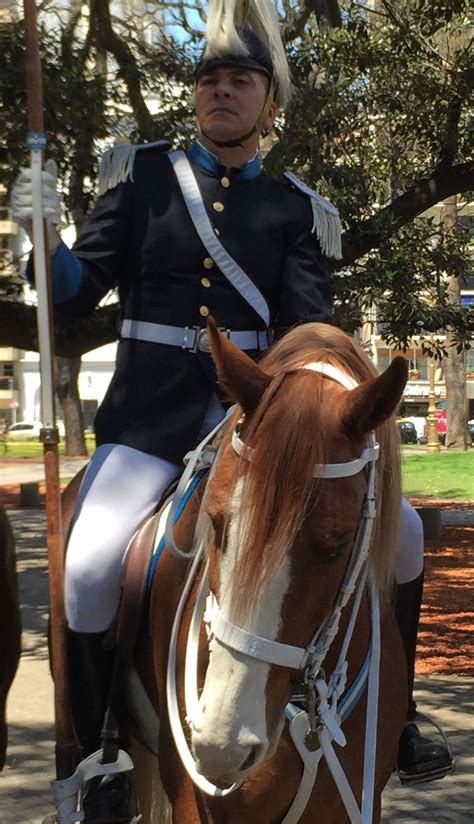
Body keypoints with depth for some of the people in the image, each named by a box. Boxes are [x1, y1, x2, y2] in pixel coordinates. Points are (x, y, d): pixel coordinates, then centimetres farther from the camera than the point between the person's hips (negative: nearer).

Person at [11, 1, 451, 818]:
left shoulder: (294, 208, 7)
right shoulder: (142, 175, 6)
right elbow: (78, 291, 1)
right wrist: (45, 233, -19)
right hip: (151, 421, -2)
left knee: (400, 532, -6)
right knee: (88, 573, -25)